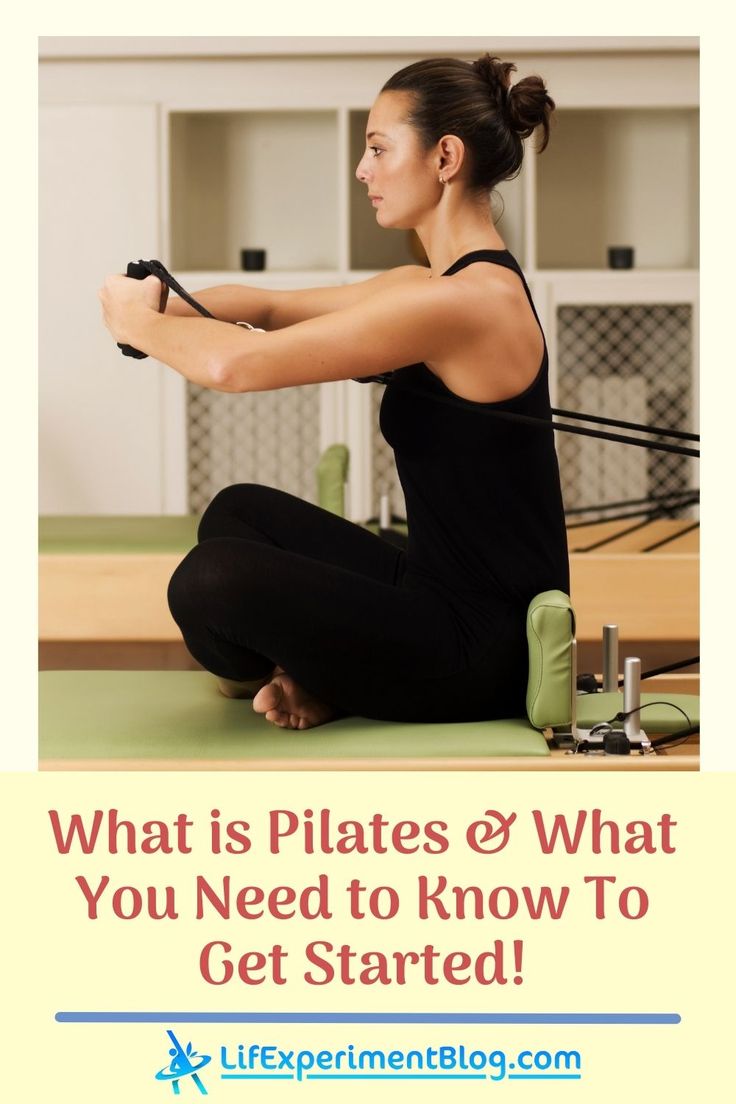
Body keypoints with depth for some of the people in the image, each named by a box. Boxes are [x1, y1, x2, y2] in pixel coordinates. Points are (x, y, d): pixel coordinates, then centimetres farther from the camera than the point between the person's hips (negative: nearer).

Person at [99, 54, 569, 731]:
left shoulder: (465, 299, -23)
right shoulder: (435, 285, 8)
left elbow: (237, 363, -27)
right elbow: (271, 307, 17)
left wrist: (136, 322, -7)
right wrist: (160, 307, -3)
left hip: (481, 648, -10)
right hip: (440, 592, 10)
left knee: (213, 578, -26)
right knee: (239, 512, 23)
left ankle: (318, 687, 4)